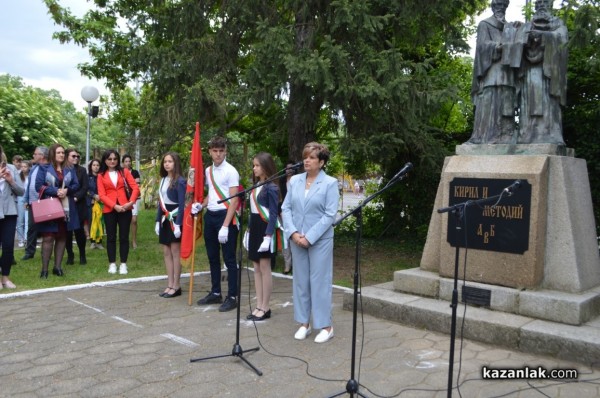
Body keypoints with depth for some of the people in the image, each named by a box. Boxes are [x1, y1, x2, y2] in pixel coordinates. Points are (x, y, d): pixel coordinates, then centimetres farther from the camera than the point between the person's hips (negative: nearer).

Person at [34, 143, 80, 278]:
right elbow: (38, 186, -8)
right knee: (48, 238, -5)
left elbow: (76, 185, 6)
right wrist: (56, 191, -18)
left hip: (65, 208, 4)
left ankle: (58, 266, 14)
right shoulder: (44, 168, 0)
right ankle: (44, 269, 0)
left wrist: (67, 190, -14)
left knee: (62, 237, 7)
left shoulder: (69, 169, 11)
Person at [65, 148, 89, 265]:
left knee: (79, 230, 0)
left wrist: (76, 197, -12)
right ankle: (70, 255, 14)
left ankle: (82, 255, 12)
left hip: (79, 205, 0)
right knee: (67, 231, 3)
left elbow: (85, 188, 0)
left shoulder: (82, 170, 7)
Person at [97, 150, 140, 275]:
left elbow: (135, 188, -1)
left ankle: (123, 264, 10)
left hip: (125, 209, 0)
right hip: (109, 210, 0)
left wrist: (131, 202, -15)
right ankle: (112, 264, 14)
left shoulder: (124, 172, 7)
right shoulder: (101, 176, 5)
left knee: (124, 237, 3)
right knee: (111, 237, 6)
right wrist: (115, 206, -15)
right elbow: (102, 195, -3)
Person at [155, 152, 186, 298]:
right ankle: (170, 285, 15)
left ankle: (176, 286, 6)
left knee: (175, 251, -2)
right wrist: (158, 221, 13)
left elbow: (182, 205, -15)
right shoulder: (163, 180, 12)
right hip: (165, 219, 8)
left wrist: (178, 224, -20)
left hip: (175, 218, -8)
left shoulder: (180, 181, -12)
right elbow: (160, 202, 16)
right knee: (166, 252, 8)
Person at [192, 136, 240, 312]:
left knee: (229, 259, -1)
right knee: (212, 257, 15)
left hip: (225, 215, -7)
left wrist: (225, 226, -22)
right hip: (210, 216, 7)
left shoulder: (230, 171, -12)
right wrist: (201, 205, 3)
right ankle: (215, 293, 27)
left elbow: (234, 200, -16)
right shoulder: (208, 171, 10)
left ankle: (232, 297, 7)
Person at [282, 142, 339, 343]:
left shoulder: (330, 183, -6)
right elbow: (286, 208, 5)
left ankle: (326, 326, 11)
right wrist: (293, 233, -9)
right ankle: (304, 323, 21)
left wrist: (309, 237, -15)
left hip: (320, 240, -4)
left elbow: (330, 215, -11)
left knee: (320, 281, 0)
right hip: (296, 240, 4)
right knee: (300, 281, 10)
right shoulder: (294, 180, 6)